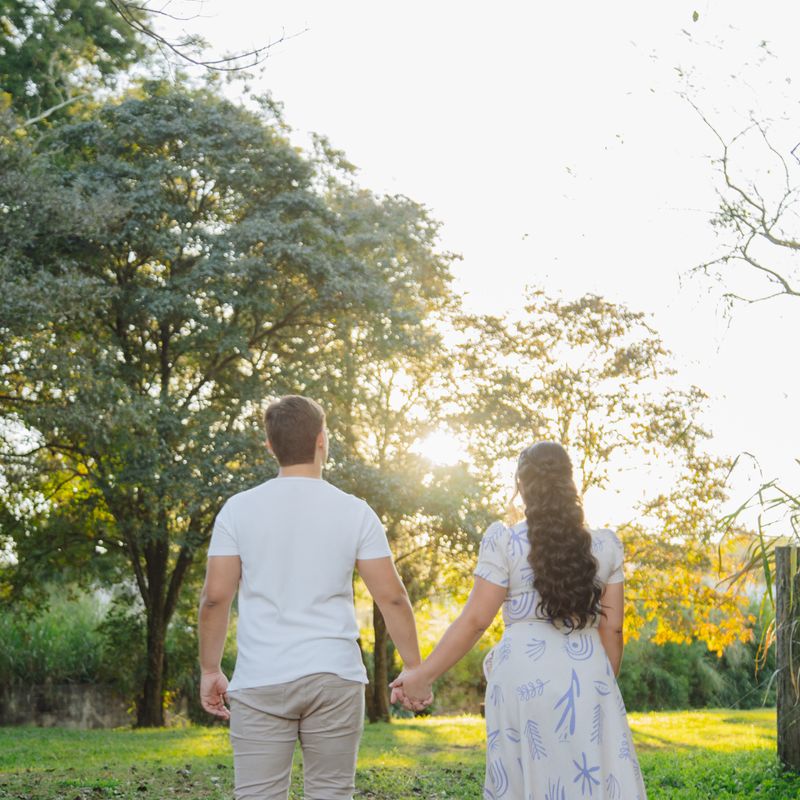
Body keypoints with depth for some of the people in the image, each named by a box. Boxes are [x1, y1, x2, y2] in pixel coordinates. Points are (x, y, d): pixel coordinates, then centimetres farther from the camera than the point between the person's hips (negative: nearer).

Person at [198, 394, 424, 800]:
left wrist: (210, 670, 9)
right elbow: (391, 596, 0)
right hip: (335, 678, 0)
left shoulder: (239, 509, 0)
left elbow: (215, 596, -2)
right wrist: (414, 668, 8)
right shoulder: (354, 512, 1)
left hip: (261, 681, 0)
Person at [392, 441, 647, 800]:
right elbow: (611, 629, 9)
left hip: (523, 679, -2)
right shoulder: (605, 546, 8)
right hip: (588, 677, 2)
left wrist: (423, 675, 2)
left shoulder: (504, 542, -1)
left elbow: (475, 621, -4)